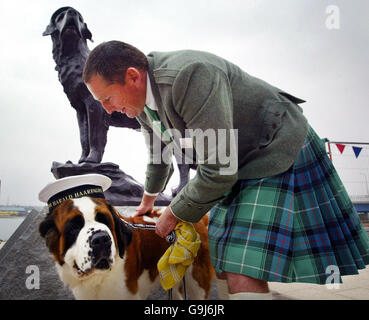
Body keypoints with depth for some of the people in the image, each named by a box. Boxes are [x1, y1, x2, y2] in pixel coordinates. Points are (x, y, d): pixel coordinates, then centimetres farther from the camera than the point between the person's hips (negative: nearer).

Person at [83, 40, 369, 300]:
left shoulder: (189, 74, -30)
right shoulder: (143, 100, 0)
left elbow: (219, 169, -30)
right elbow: (159, 154, 20)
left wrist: (174, 214, -13)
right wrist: (149, 198, 37)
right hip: (240, 168, 9)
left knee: (244, 280, -18)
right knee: (225, 269, 16)